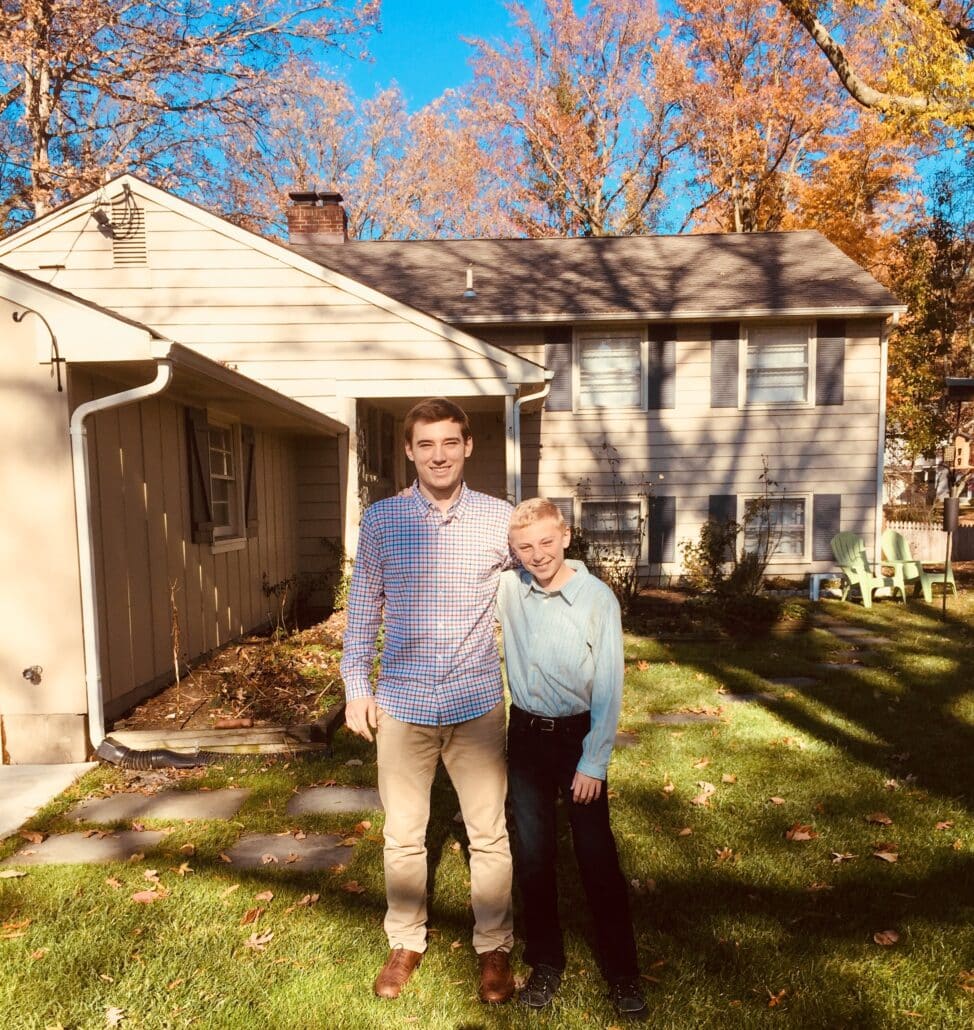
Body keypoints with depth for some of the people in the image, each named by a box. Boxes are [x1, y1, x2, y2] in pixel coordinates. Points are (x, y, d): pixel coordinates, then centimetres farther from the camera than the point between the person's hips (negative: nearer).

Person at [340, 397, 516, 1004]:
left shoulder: (500, 519, -6)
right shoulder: (380, 521, -3)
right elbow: (363, 608, 4)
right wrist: (357, 687, 3)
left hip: (478, 703, 0)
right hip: (402, 703, 1)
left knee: (489, 833, 12)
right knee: (403, 834, 15)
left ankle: (495, 947, 34)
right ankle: (405, 944, 38)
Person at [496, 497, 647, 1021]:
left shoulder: (598, 598, -14)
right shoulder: (506, 590, -6)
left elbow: (608, 688, -11)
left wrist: (593, 762, -11)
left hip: (579, 736, -3)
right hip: (526, 735, 3)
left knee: (597, 858, 5)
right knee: (531, 855, 12)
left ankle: (623, 974, 24)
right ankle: (545, 963, 32)